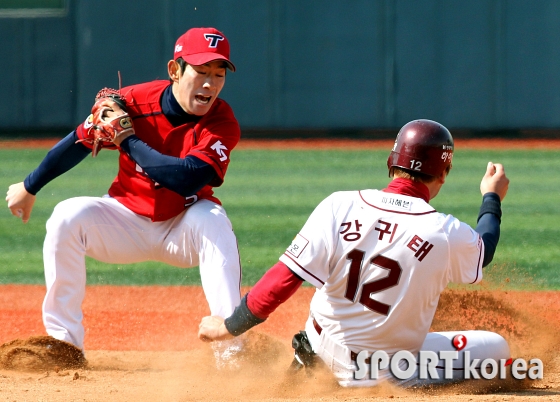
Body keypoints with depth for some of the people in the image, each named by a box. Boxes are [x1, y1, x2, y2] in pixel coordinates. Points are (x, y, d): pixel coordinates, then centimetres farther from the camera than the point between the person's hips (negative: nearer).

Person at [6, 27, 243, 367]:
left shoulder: (222, 122, -22)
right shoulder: (134, 102, -17)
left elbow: (186, 180, -36)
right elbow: (81, 141, -2)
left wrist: (128, 141, -31)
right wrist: (30, 187, 9)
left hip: (183, 229, -2)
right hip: (127, 223, 2)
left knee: (213, 221, -33)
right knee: (68, 217, -22)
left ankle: (231, 348, -35)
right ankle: (64, 342, -15)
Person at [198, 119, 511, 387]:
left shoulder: (340, 207, -12)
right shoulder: (447, 234, -16)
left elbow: (283, 279, -14)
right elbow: (483, 251, 11)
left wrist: (230, 327, -2)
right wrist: (492, 199, 29)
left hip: (325, 347, 5)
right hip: (388, 370, -5)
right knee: (497, 350, 5)